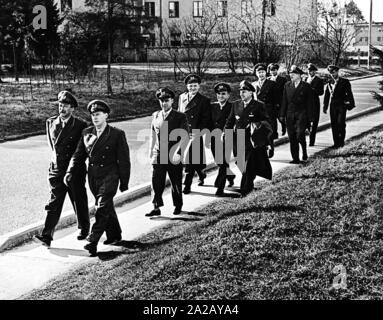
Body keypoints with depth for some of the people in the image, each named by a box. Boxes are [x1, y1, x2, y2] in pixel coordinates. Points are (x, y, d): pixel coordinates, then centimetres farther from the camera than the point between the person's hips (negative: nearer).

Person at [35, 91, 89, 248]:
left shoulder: (80, 125, -7)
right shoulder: (51, 122, 5)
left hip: (75, 170, -2)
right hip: (56, 169, 3)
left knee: (79, 201, 10)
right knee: (54, 202, -4)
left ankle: (84, 229, 31)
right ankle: (47, 236, -7)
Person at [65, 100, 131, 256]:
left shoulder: (117, 134, -6)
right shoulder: (86, 133, 7)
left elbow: (124, 160, -4)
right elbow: (78, 155, 9)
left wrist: (124, 182, -5)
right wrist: (70, 172, -6)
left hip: (109, 176, -5)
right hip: (93, 177, 5)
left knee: (102, 208, -14)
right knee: (107, 207, 17)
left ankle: (93, 241, -15)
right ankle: (114, 235, 35)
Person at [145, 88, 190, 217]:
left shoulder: (180, 117, -4)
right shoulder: (156, 115, 9)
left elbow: (185, 137, -10)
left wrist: (178, 153, -19)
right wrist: (150, 152, 16)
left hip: (174, 156, -3)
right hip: (158, 154, 3)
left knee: (176, 182, 9)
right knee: (156, 181, -7)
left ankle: (178, 206, 27)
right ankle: (156, 207, -4)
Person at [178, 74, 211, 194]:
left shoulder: (204, 100, -2)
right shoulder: (181, 97, 13)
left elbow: (205, 119, -6)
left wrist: (197, 133, -15)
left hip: (195, 134, -5)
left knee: (191, 160, -6)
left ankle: (187, 185, 0)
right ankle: (201, 174, 36)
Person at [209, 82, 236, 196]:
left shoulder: (232, 107, -3)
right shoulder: (212, 106, 8)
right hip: (214, 139, 4)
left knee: (223, 162, -7)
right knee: (219, 162, 13)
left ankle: (220, 187, -4)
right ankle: (230, 175, 39)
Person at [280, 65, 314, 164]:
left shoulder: (306, 86, -1)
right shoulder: (287, 85, 10)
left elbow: (309, 103, -1)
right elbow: (284, 101, 11)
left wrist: (310, 118, -4)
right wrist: (282, 115, 5)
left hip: (302, 114, -4)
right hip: (290, 114, 4)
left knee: (300, 135, -16)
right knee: (292, 138, 3)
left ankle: (304, 151, 13)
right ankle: (295, 158, 11)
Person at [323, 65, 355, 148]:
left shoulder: (344, 82, 3)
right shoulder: (329, 84, 13)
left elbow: (349, 93, 1)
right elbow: (326, 96, 13)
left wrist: (351, 104, -6)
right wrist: (325, 107, 8)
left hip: (342, 105, -3)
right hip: (333, 106, 3)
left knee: (341, 123, -11)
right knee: (334, 124, 0)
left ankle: (341, 140, 2)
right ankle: (336, 143, 6)